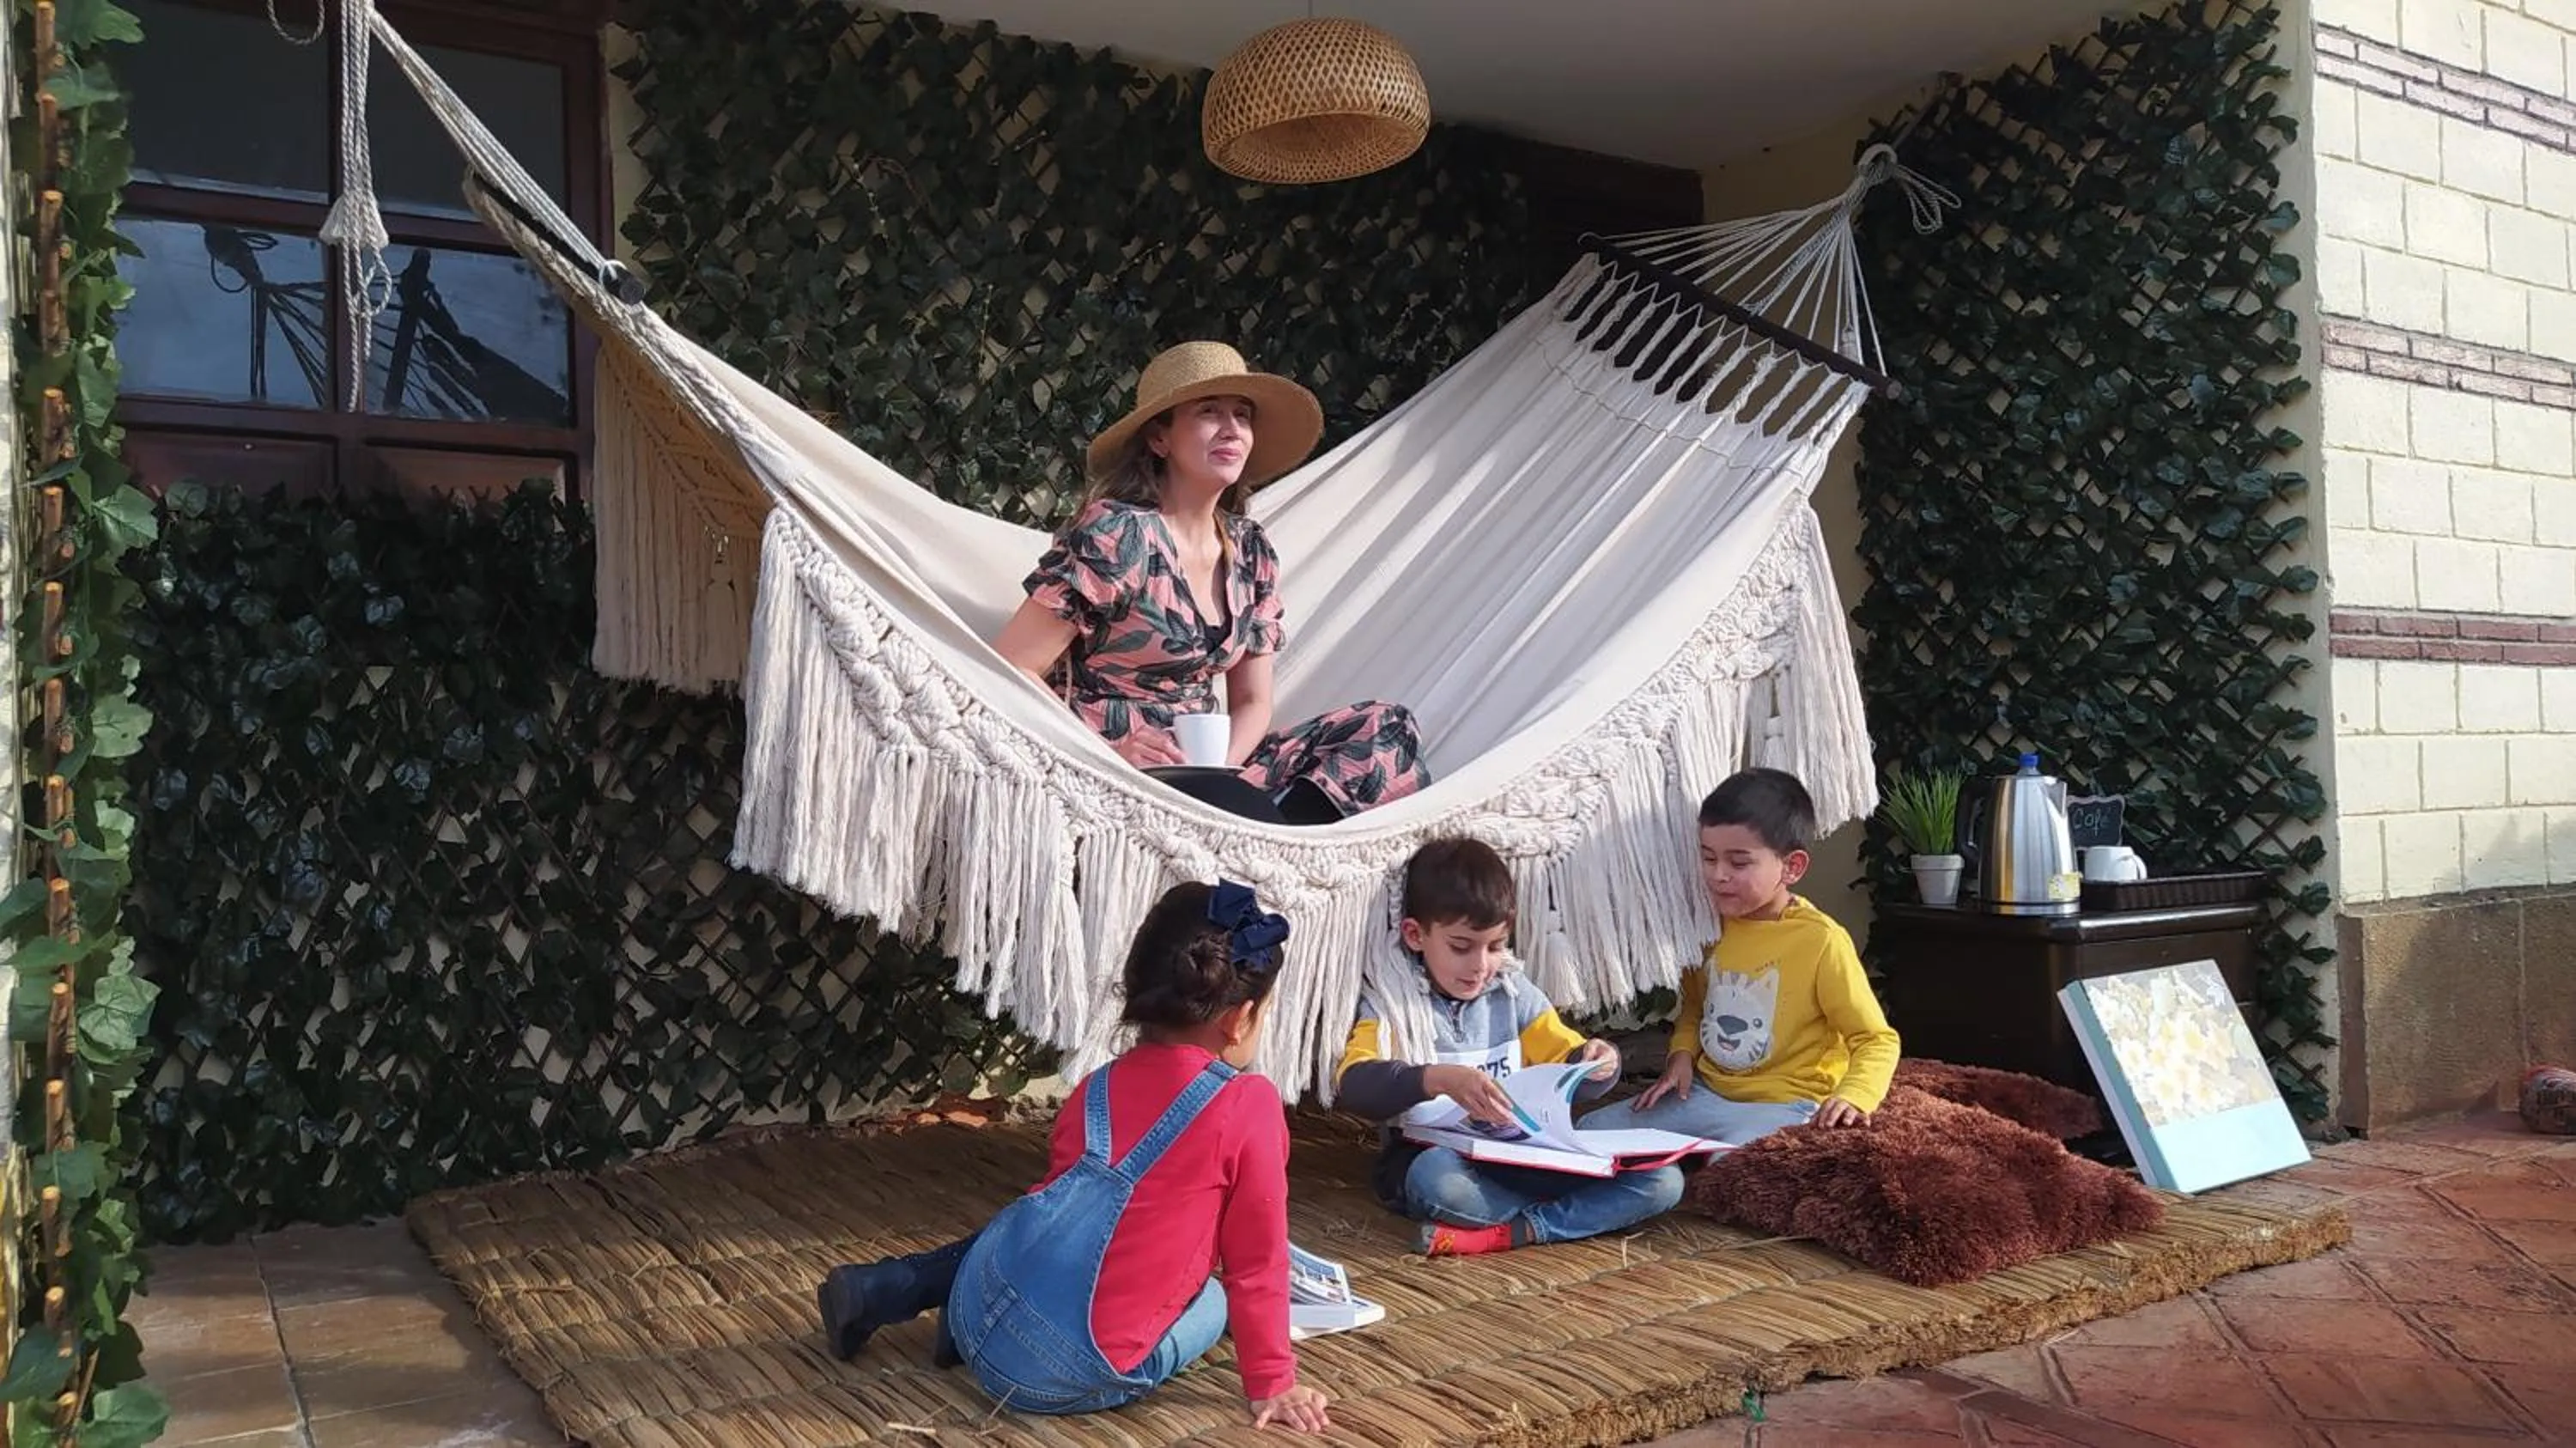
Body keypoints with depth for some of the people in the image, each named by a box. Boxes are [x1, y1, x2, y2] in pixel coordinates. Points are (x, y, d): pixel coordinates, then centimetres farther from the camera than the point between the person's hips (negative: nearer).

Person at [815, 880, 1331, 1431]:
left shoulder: (1095, 1088, 11)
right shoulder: (1251, 1105, -10)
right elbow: (1257, 1261, -4)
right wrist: (1272, 1383, 8)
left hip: (980, 1305, 7)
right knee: (1212, 1302, 20)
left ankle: (870, 1290, 21)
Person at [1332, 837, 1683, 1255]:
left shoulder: (1512, 992, 9)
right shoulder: (1392, 1001, -4)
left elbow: (1566, 1061, 14)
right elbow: (1352, 1083, -21)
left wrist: (1595, 1062, -11)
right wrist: (1438, 1079, -37)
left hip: (1518, 1156, 4)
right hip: (1430, 1155, -4)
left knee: (1663, 1180, -12)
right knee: (1436, 1179, -41)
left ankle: (1510, 1233, -23)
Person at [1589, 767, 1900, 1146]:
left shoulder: (1821, 941, -13)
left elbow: (1877, 1039, -9)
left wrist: (1853, 1097, -28)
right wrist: (1682, 1054, 3)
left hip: (1781, 1107, -6)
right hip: (1704, 1092, 7)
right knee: (1591, 1130, -3)